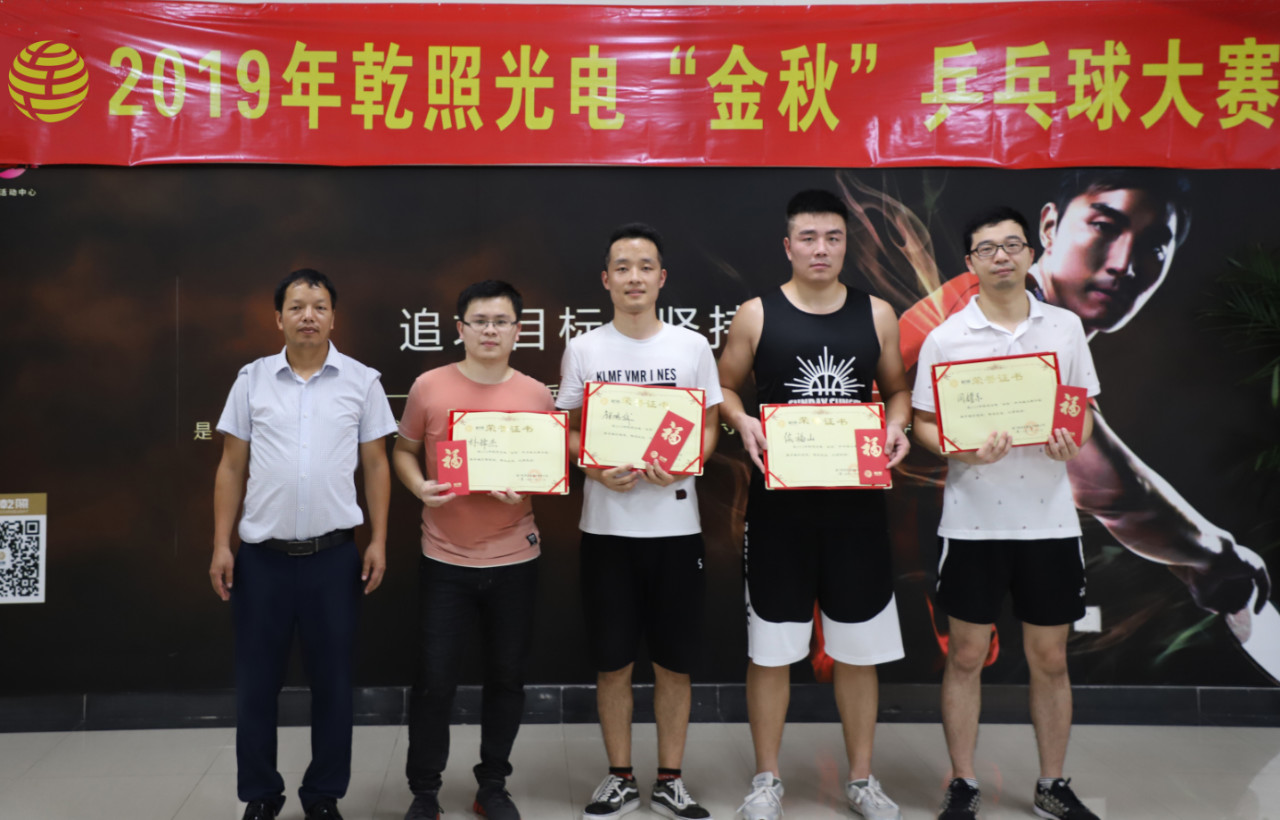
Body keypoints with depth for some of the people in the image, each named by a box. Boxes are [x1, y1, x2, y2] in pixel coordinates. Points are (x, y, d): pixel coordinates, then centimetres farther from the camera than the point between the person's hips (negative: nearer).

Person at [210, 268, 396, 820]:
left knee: (332, 681, 8)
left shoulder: (361, 381, 1)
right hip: (261, 554, 1)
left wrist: (378, 540, -2)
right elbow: (232, 467, 6)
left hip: (333, 554, -1)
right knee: (256, 682, 9)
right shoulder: (252, 380, 4)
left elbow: (376, 465, 4)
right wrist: (221, 545, 1)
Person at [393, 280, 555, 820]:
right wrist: (419, 487, -12)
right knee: (435, 681, 2)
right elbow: (403, 451, 8)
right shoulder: (429, 387, -2)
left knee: (507, 677, 11)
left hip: (514, 559, 2)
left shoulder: (536, 395, 1)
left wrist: (527, 490, -13)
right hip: (445, 560, -1)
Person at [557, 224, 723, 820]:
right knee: (613, 660, 7)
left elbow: (710, 426, 6)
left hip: (674, 521, 0)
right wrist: (598, 470, -13)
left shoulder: (692, 346, 4)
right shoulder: (583, 349, 4)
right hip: (606, 522, 0)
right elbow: (569, 430, 7)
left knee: (674, 660, 7)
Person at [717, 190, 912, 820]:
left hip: (856, 498, 2)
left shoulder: (876, 314, 4)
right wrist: (744, 424, -14)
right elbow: (725, 386, 7)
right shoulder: (757, 314, -1)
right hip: (778, 500, -1)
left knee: (859, 648, 10)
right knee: (770, 648, 6)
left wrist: (897, 426, -8)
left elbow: (897, 388, 13)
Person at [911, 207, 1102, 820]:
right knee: (966, 656, 7)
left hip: (1049, 518, 2)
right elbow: (923, 424, 1)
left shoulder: (1065, 327, 5)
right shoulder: (945, 338, -2)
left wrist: (1072, 444, -11)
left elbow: (1086, 409, 11)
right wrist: (966, 450, -19)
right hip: (973, 520, -2)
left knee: (1050, 658, 11)